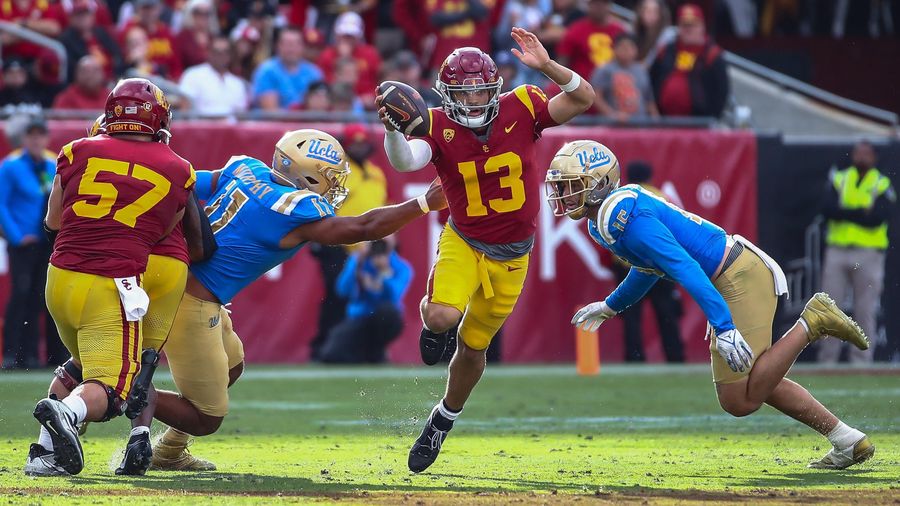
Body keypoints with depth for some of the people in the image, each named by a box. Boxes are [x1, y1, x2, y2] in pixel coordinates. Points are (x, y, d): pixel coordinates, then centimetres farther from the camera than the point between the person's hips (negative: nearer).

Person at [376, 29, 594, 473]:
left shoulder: (521, 108, -14)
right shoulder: (439, 127, -16)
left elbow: (583, 100, -19)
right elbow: (404, 161, -34)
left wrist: (546, 66, -35)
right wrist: (393, 128, -56)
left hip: (511, 253, 1)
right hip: (463, 241, -1)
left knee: (473, 346, 13)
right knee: (443, 316, -30)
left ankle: (444, 420, 39)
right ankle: (431, 320, 10)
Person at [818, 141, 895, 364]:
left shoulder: (883, 184, 4)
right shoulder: (839, 179, 11)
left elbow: (879, 218, -11)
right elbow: (829, 210, -5)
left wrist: (846, 213, -7)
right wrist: (862, 213, -10)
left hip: (869, 254, -2)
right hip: (837, 251, 2)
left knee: (865, 311, -3)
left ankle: (861, 361, 2)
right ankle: (827, 361, 4)